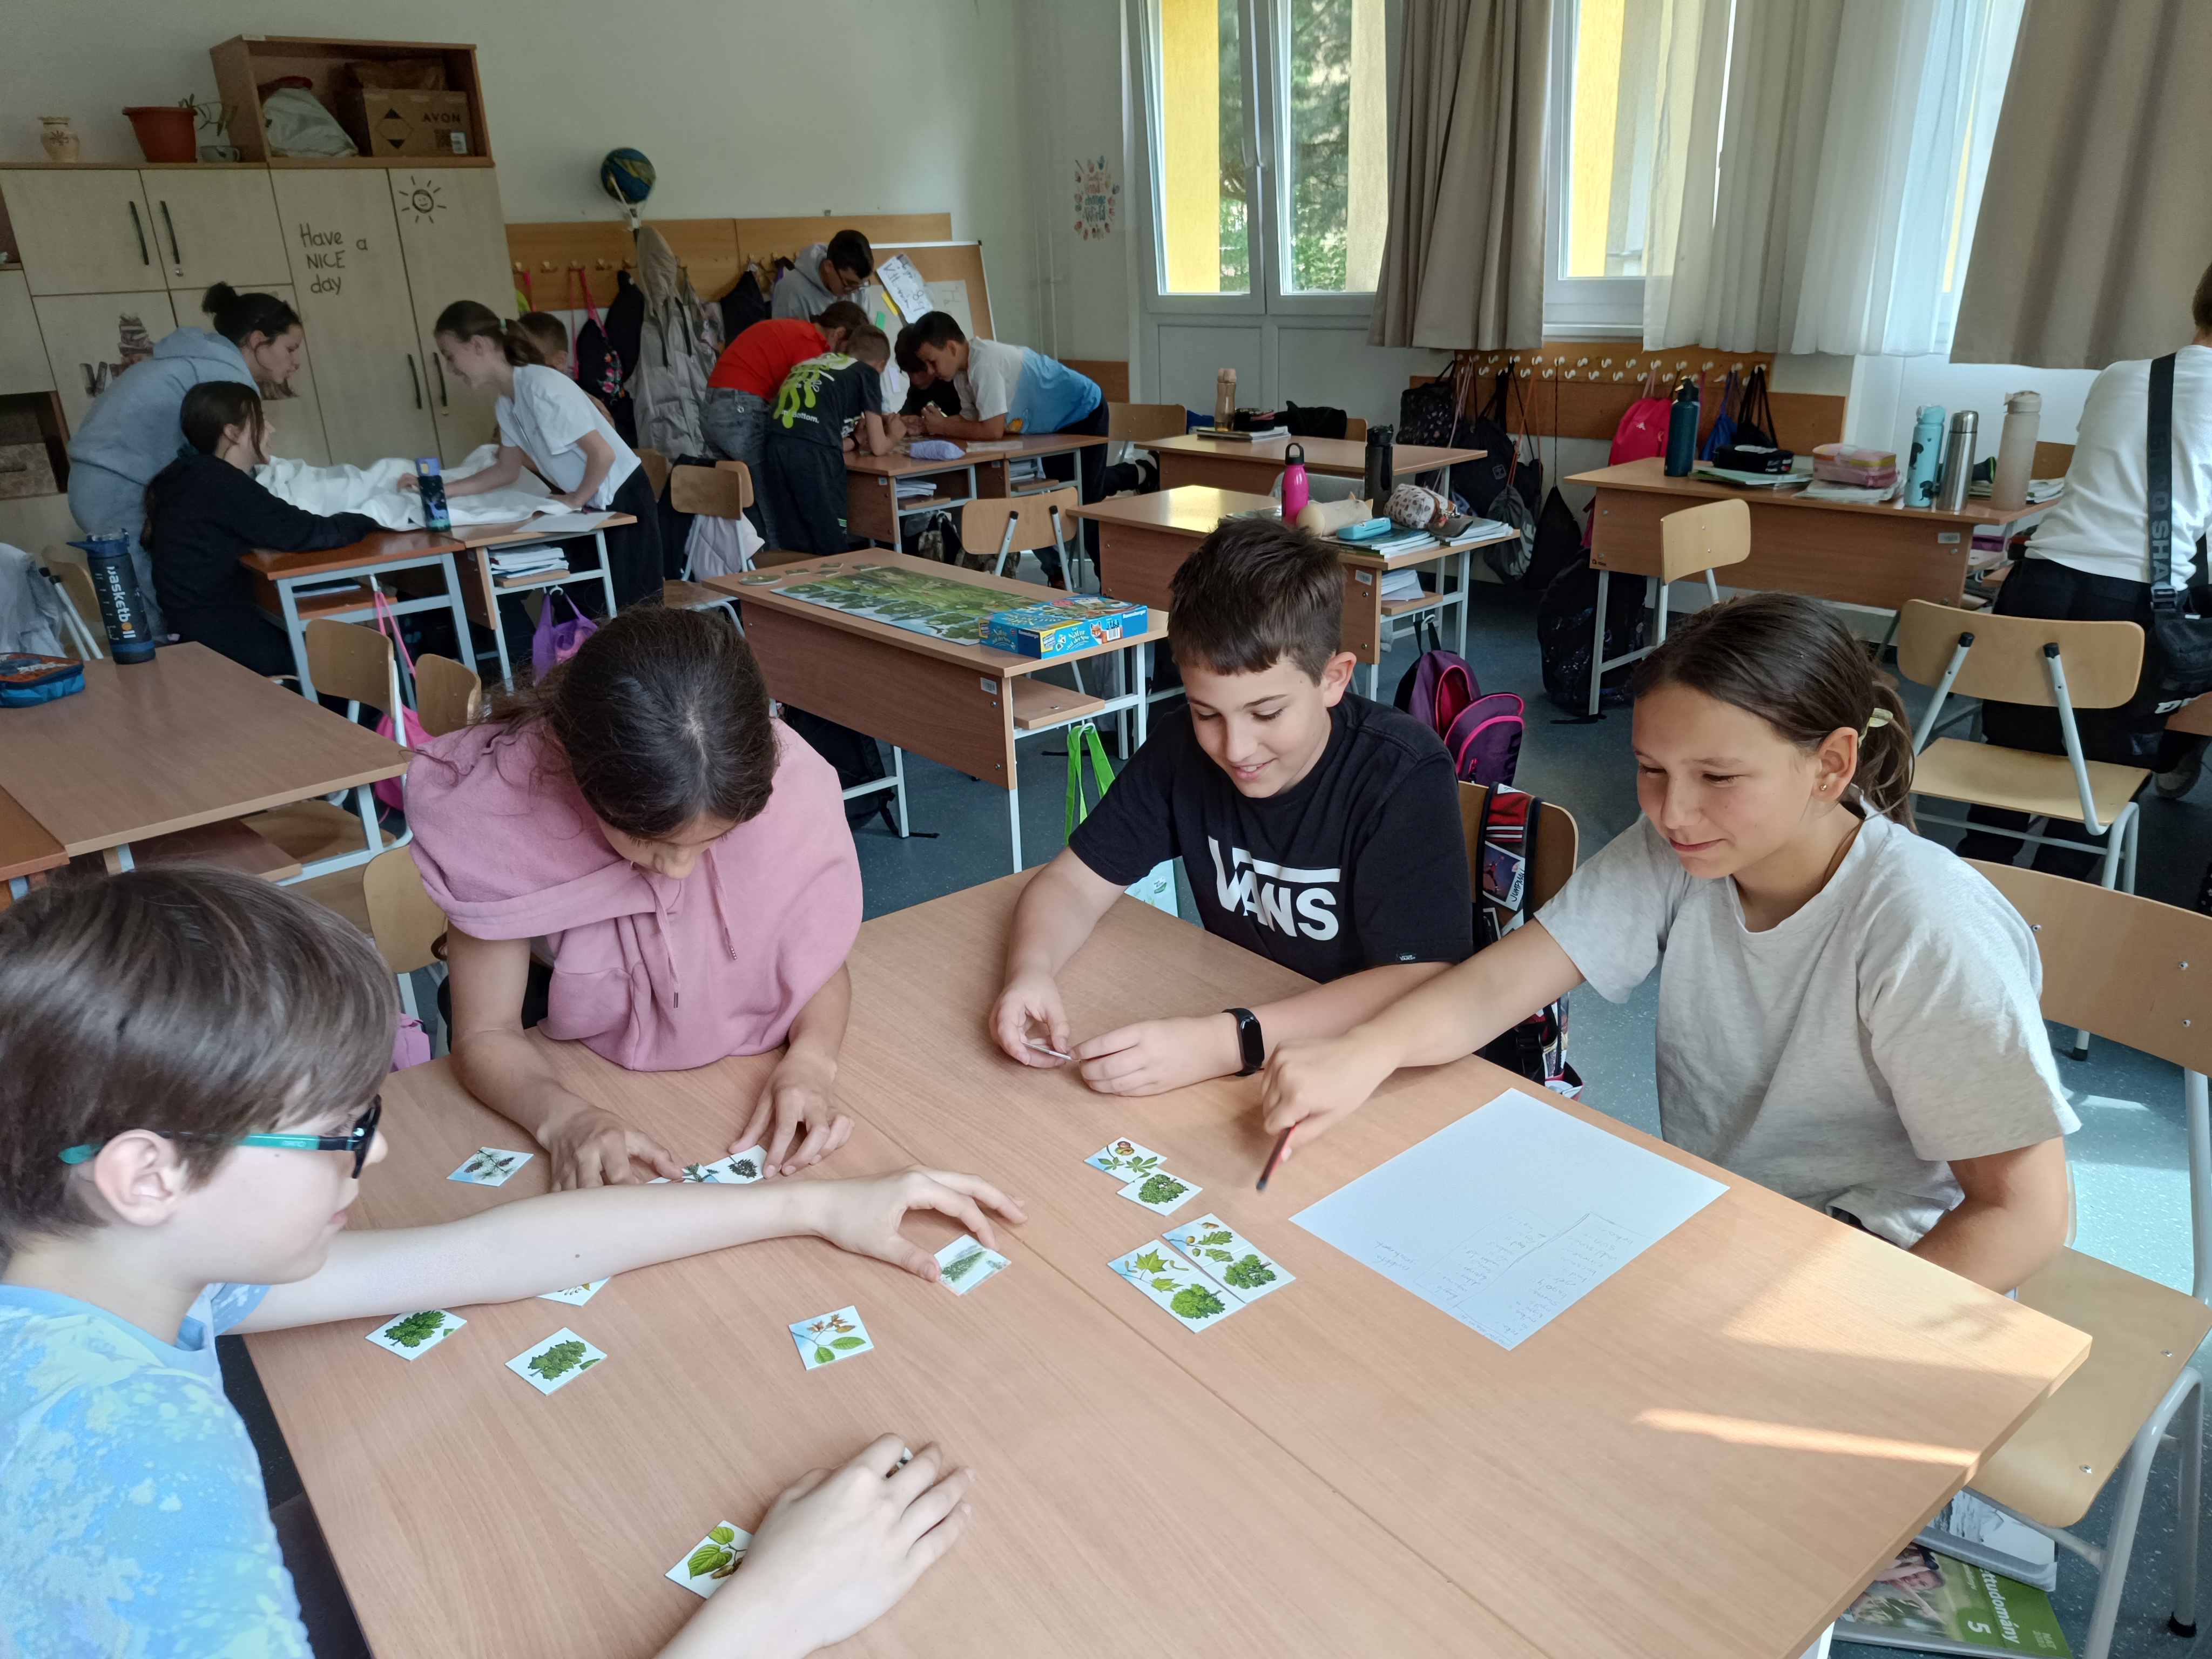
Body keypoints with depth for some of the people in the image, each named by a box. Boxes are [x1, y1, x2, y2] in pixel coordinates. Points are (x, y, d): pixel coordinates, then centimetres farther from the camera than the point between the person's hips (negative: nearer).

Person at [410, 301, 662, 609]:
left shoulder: (542, 387, -22)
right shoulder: (508, 400, 7)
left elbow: (603, 453, -25)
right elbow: (508, 470, 16)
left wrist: (575, 500, -11)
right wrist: (437, 489, 9)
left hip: (623, 499, -9)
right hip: (592, 504, 9)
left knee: (629, 603, -6)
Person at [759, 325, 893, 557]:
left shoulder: (812, 363, 31)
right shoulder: (867, 372, 16)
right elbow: (878, 447, 17)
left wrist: (853, 439, 44)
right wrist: (892, 435, 38)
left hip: (775, 448, 6)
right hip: (814, 457, -6)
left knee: (797, 551, 13)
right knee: (833, 550, 5)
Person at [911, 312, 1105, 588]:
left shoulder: (986, 364, -32)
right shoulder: (963, 370, -3)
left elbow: (992, 430, -33)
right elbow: (972, 421, -1)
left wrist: (943, 426, -22)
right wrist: (926, 427, -15)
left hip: (1084, 414, -9)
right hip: (1055, 423, 10)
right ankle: (1057, 576, 20)